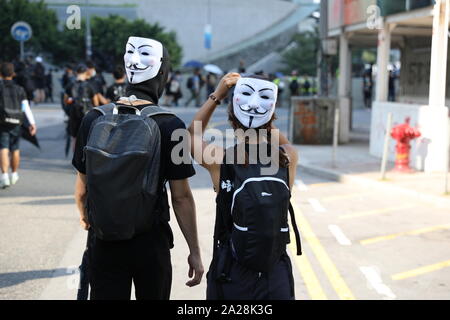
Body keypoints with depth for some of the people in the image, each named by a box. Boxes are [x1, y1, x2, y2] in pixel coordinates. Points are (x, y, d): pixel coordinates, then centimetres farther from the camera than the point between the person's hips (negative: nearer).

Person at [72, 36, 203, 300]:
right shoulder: (170, 126, -12)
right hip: (151, 242, -1)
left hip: (104, 243, 1)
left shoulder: (94, 120, -5)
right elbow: (181, 197, -10)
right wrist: (195, 252, 0)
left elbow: (82, 187, 4)